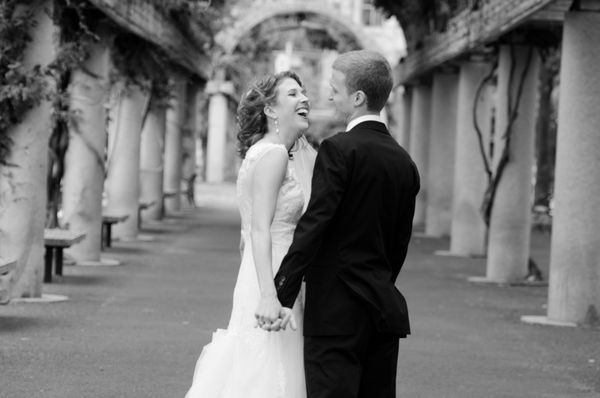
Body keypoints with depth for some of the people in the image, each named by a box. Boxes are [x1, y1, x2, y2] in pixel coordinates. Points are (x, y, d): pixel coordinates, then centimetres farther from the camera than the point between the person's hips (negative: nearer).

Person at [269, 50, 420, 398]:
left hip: (337, 312, -7)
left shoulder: (339, 150, -11)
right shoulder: (405, 162, 11)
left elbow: (313, 225, -17)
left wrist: (283, 296, -16)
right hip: (385, 309, 7)